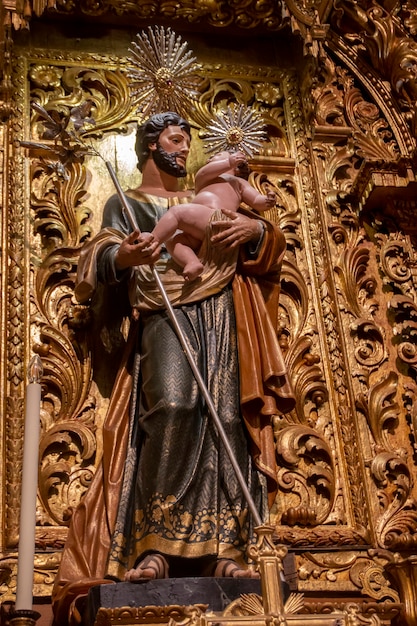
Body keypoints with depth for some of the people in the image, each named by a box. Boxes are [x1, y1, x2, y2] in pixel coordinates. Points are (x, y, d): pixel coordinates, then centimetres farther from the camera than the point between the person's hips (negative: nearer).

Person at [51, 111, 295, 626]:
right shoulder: (125, 203, 19)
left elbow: (269, 245, 24)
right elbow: (99, 261, 3)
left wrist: (255, 228, 0)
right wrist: (122, 256, -20)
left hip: (220, 312, 4)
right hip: (165, 314, -4)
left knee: (226, 419, -11)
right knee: (173, 406, -28)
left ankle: (224, 550, -12)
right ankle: (152, 546, -25)